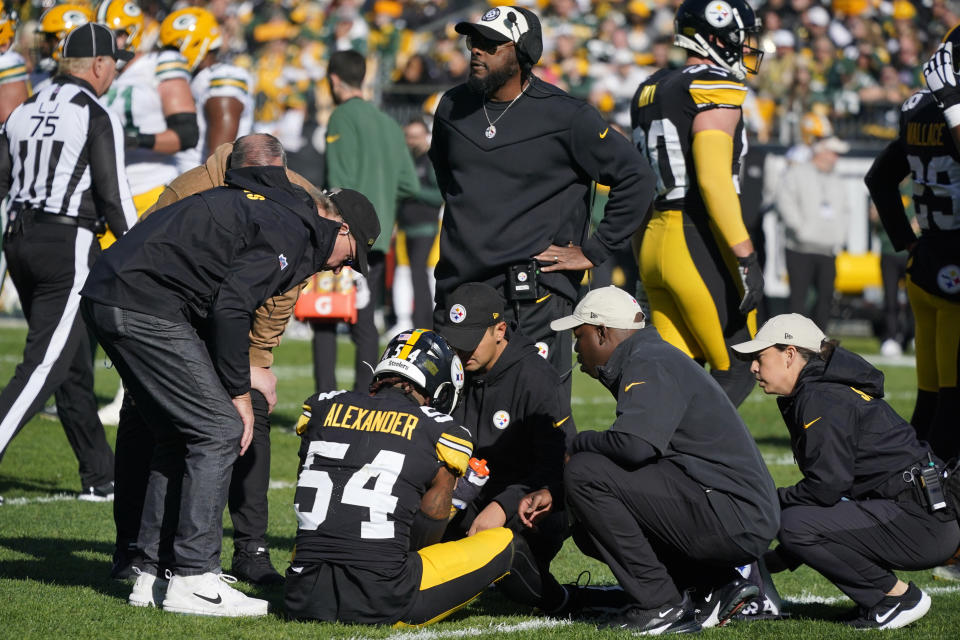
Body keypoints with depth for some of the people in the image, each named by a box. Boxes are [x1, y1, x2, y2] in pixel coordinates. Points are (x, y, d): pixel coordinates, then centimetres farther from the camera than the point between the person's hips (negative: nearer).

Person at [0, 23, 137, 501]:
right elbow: (113, 196, -10)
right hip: (68, 246, -8)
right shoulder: (96, 118, -9)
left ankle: (100, 476, 20)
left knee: (75, 367, 14)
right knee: (45, 365, -8)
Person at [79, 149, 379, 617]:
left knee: (178, 435, 17)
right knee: (218, 431, -6)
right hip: (144, 308, -10)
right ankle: (192, 581, -6)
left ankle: (153, 572, 18)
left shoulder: (260, 205, 22)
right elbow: (229, 308, -17)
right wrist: (239, 393, -8)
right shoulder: (289, 231, -8)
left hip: (105, 297, 10)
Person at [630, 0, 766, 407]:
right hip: (699, 242, -8)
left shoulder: (651, 91, 17)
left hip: (655, 241, 9)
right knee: (738, 372, 0)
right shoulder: (714, 89, -9)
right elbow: (713, 179, -20)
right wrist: (746, 257, -21)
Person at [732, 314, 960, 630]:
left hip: (921, 521, -11)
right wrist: (772, 561, 18)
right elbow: (825, 485, 22)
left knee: (795, 524, -19)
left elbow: (826, 487, -20)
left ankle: (898, 595, -8)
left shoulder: (822, 399, -12)